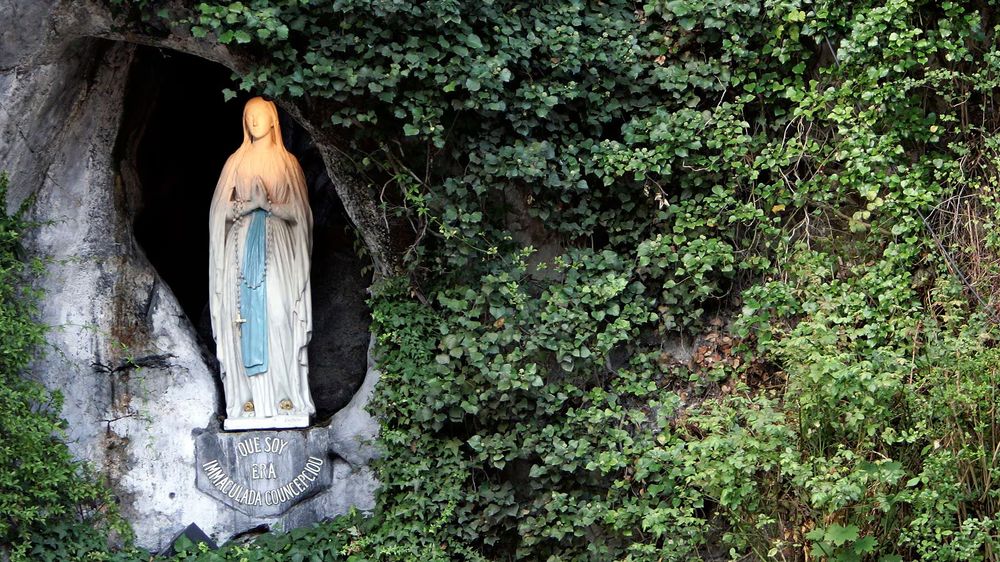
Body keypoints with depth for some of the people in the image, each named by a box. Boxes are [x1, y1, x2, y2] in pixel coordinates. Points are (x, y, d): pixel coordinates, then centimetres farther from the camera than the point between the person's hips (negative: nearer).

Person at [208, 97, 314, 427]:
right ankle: (248, 398, -8)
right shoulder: (236, 162, 13)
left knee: (280, 314, -12)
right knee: (246, 315, -7)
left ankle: (286, 396, -11)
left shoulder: (287, 162, 11)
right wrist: (250, 204, -10)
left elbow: (297, 212, 6)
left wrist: (268, 204, -11)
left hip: (278, 247, -1)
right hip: (242, 245, 1)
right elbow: (223, 210, 8)